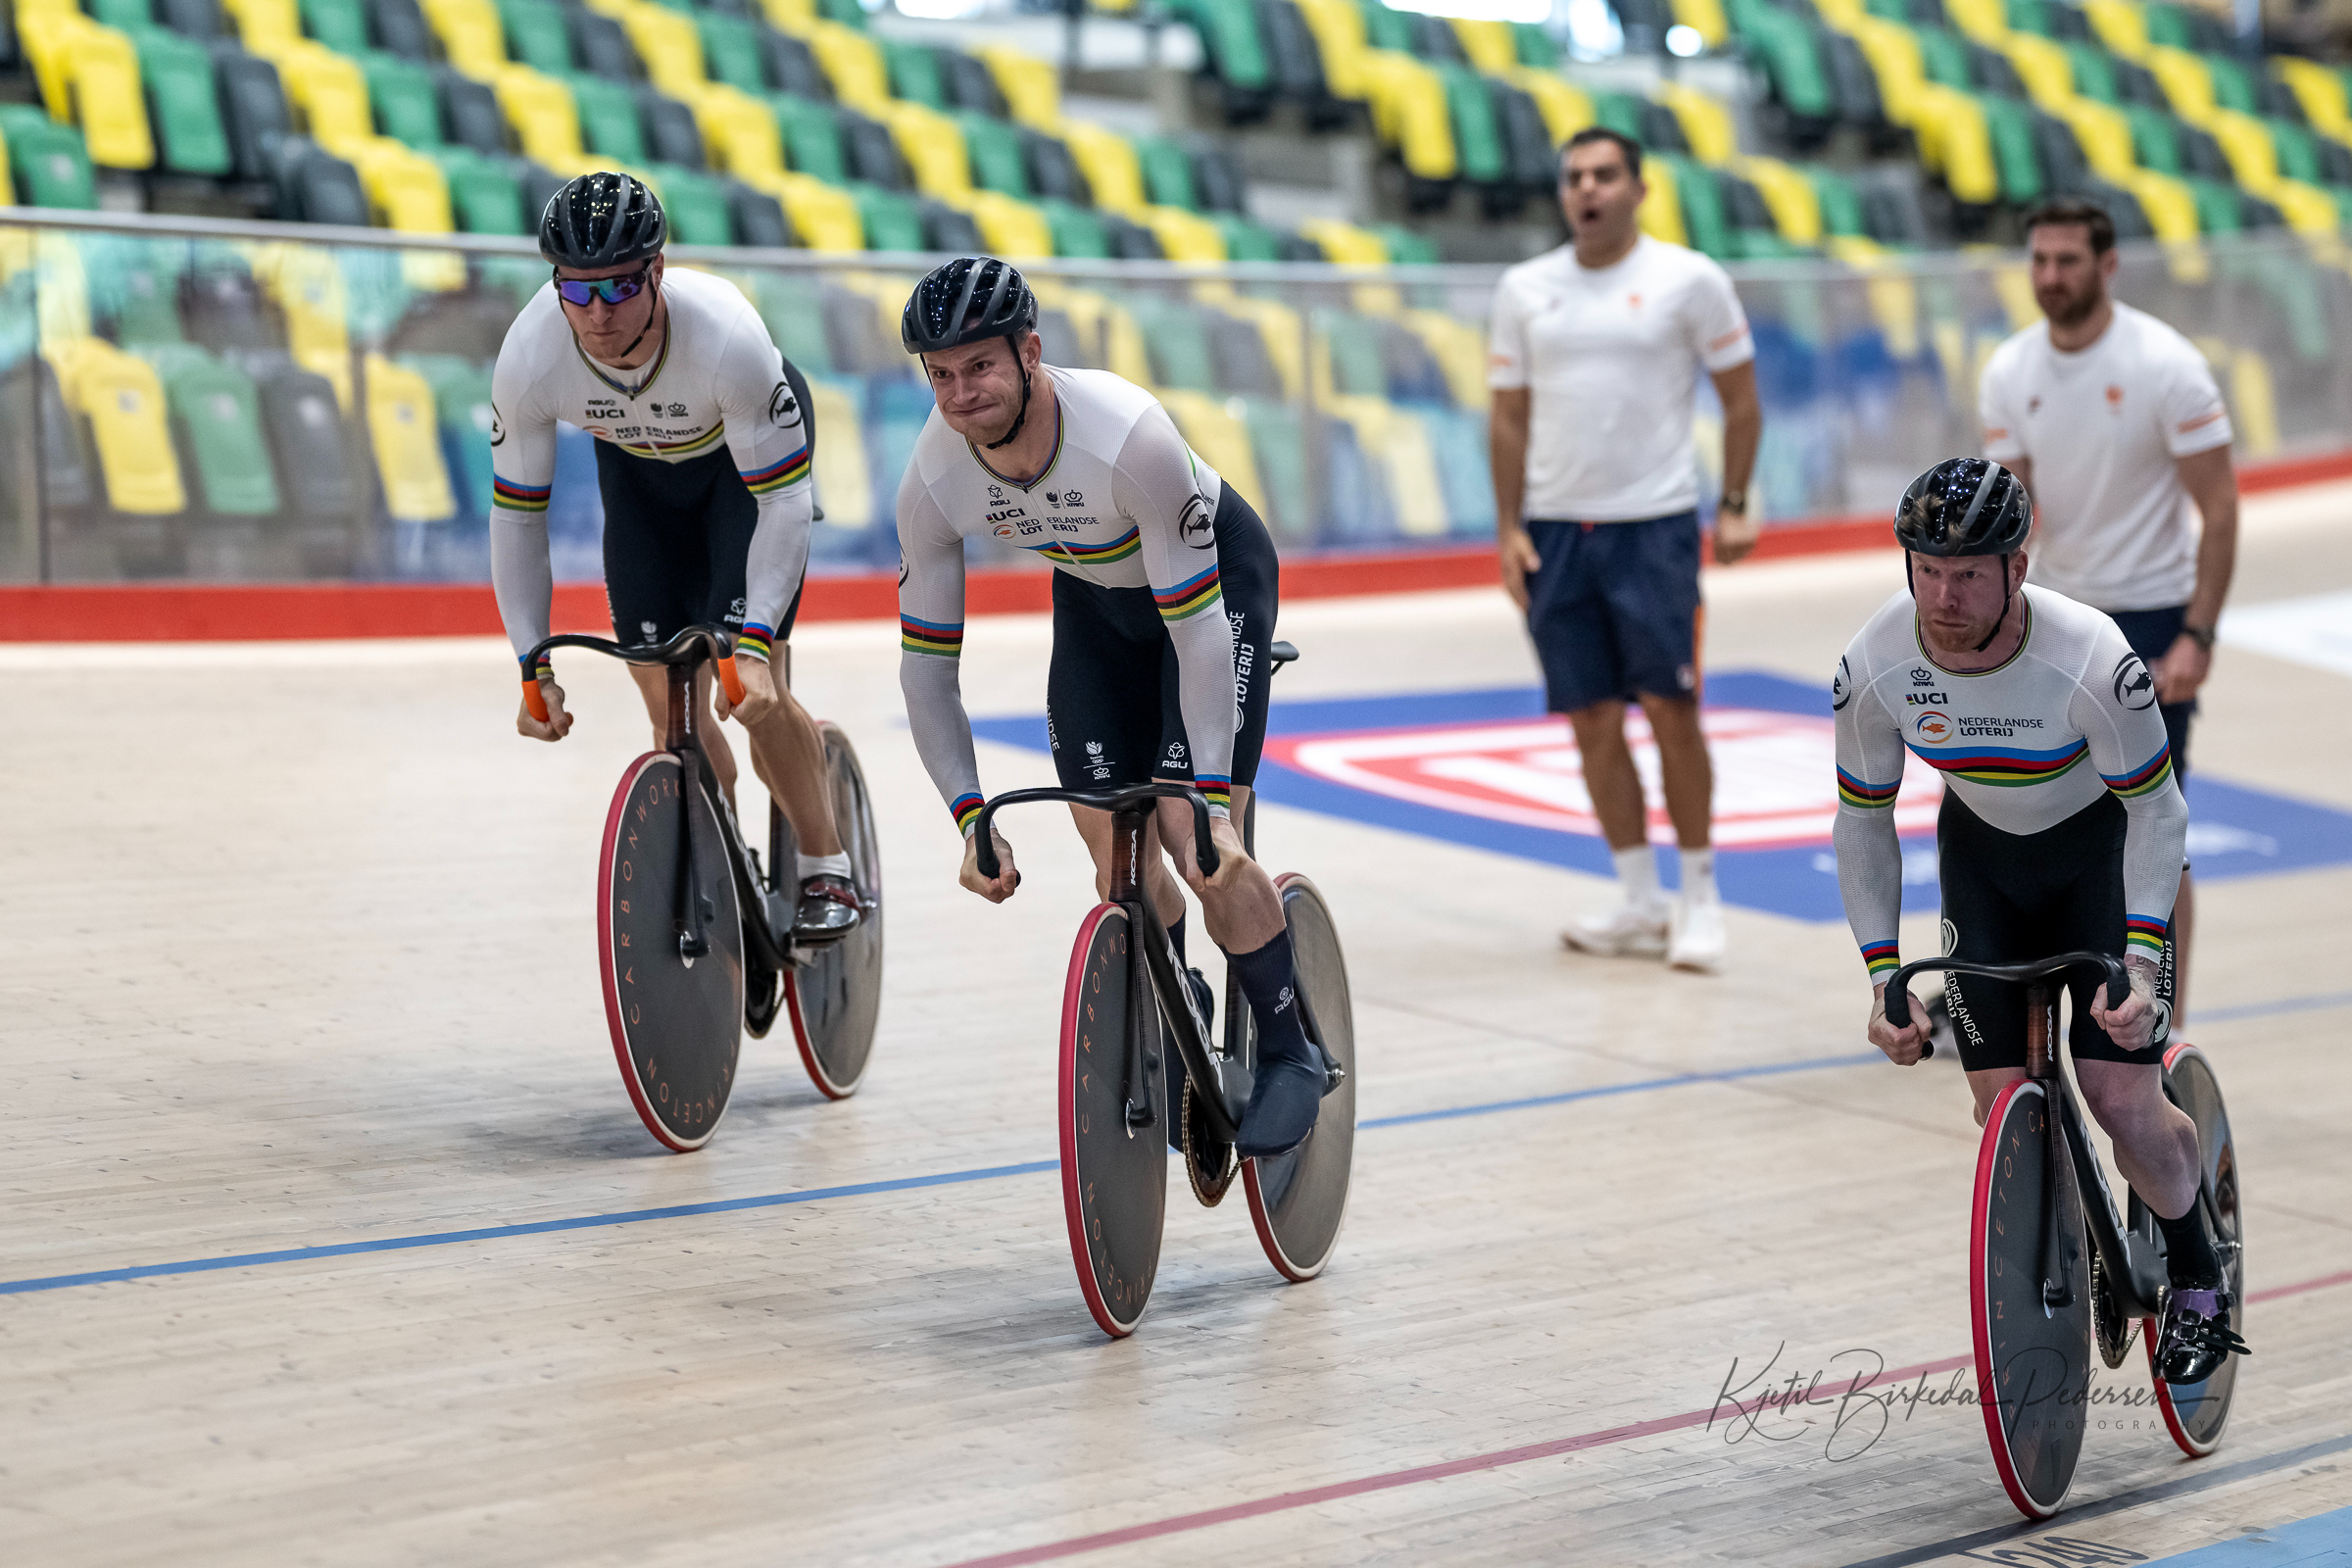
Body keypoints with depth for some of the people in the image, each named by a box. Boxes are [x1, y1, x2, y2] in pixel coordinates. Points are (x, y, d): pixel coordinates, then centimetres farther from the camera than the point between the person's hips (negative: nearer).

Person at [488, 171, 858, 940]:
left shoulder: (727, 339, -41)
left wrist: (753, 644, -41)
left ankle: (828, 874, 2)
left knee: (747, 687, -18)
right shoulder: (529, 358, -32)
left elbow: (783, 500, -33)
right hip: (638, 468, 3)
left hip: (746, 458, -3)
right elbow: (516, 514, -18)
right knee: (668, 696, -3)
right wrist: (533, 669, -22)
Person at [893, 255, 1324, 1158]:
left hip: (1215, 579, -5)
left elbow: (1195, 626, -33)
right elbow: (926, 664, -14)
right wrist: (970, 819, -19)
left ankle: (1291, 1054, 2)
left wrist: (1213, 804, -33)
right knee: (1109, 839, -3)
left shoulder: (1130, 437, -39)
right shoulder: (934, 482, -24)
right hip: (1094, 594, 5)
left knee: (1194, 835, -16)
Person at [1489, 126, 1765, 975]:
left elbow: (1741, 399, 3)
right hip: (1555, 525, 3)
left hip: (1656, 524, -3)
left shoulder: (1688, 279, -2)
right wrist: (1509, 529, 3)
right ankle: (1640, 905, 14)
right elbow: (1509, 416, 11)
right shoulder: (1526, 289, 7)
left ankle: (1699, 897, 9)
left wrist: (1735, 507, -4)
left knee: (1671, 710, -4)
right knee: (1593, 721, 5)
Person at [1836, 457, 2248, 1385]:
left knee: (2121, 1096, -13)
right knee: (2003, 1106, -6)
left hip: (2101, 842, -3)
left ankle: (2198, 1279, 14)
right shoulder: (1874, 666, -24)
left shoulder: (2089, 659, -34)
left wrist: (2143, 960, -30)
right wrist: (1883, 978, -15)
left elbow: (2157, 810, -20)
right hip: (1982, 853, 3)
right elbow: (1863, 821, -9)